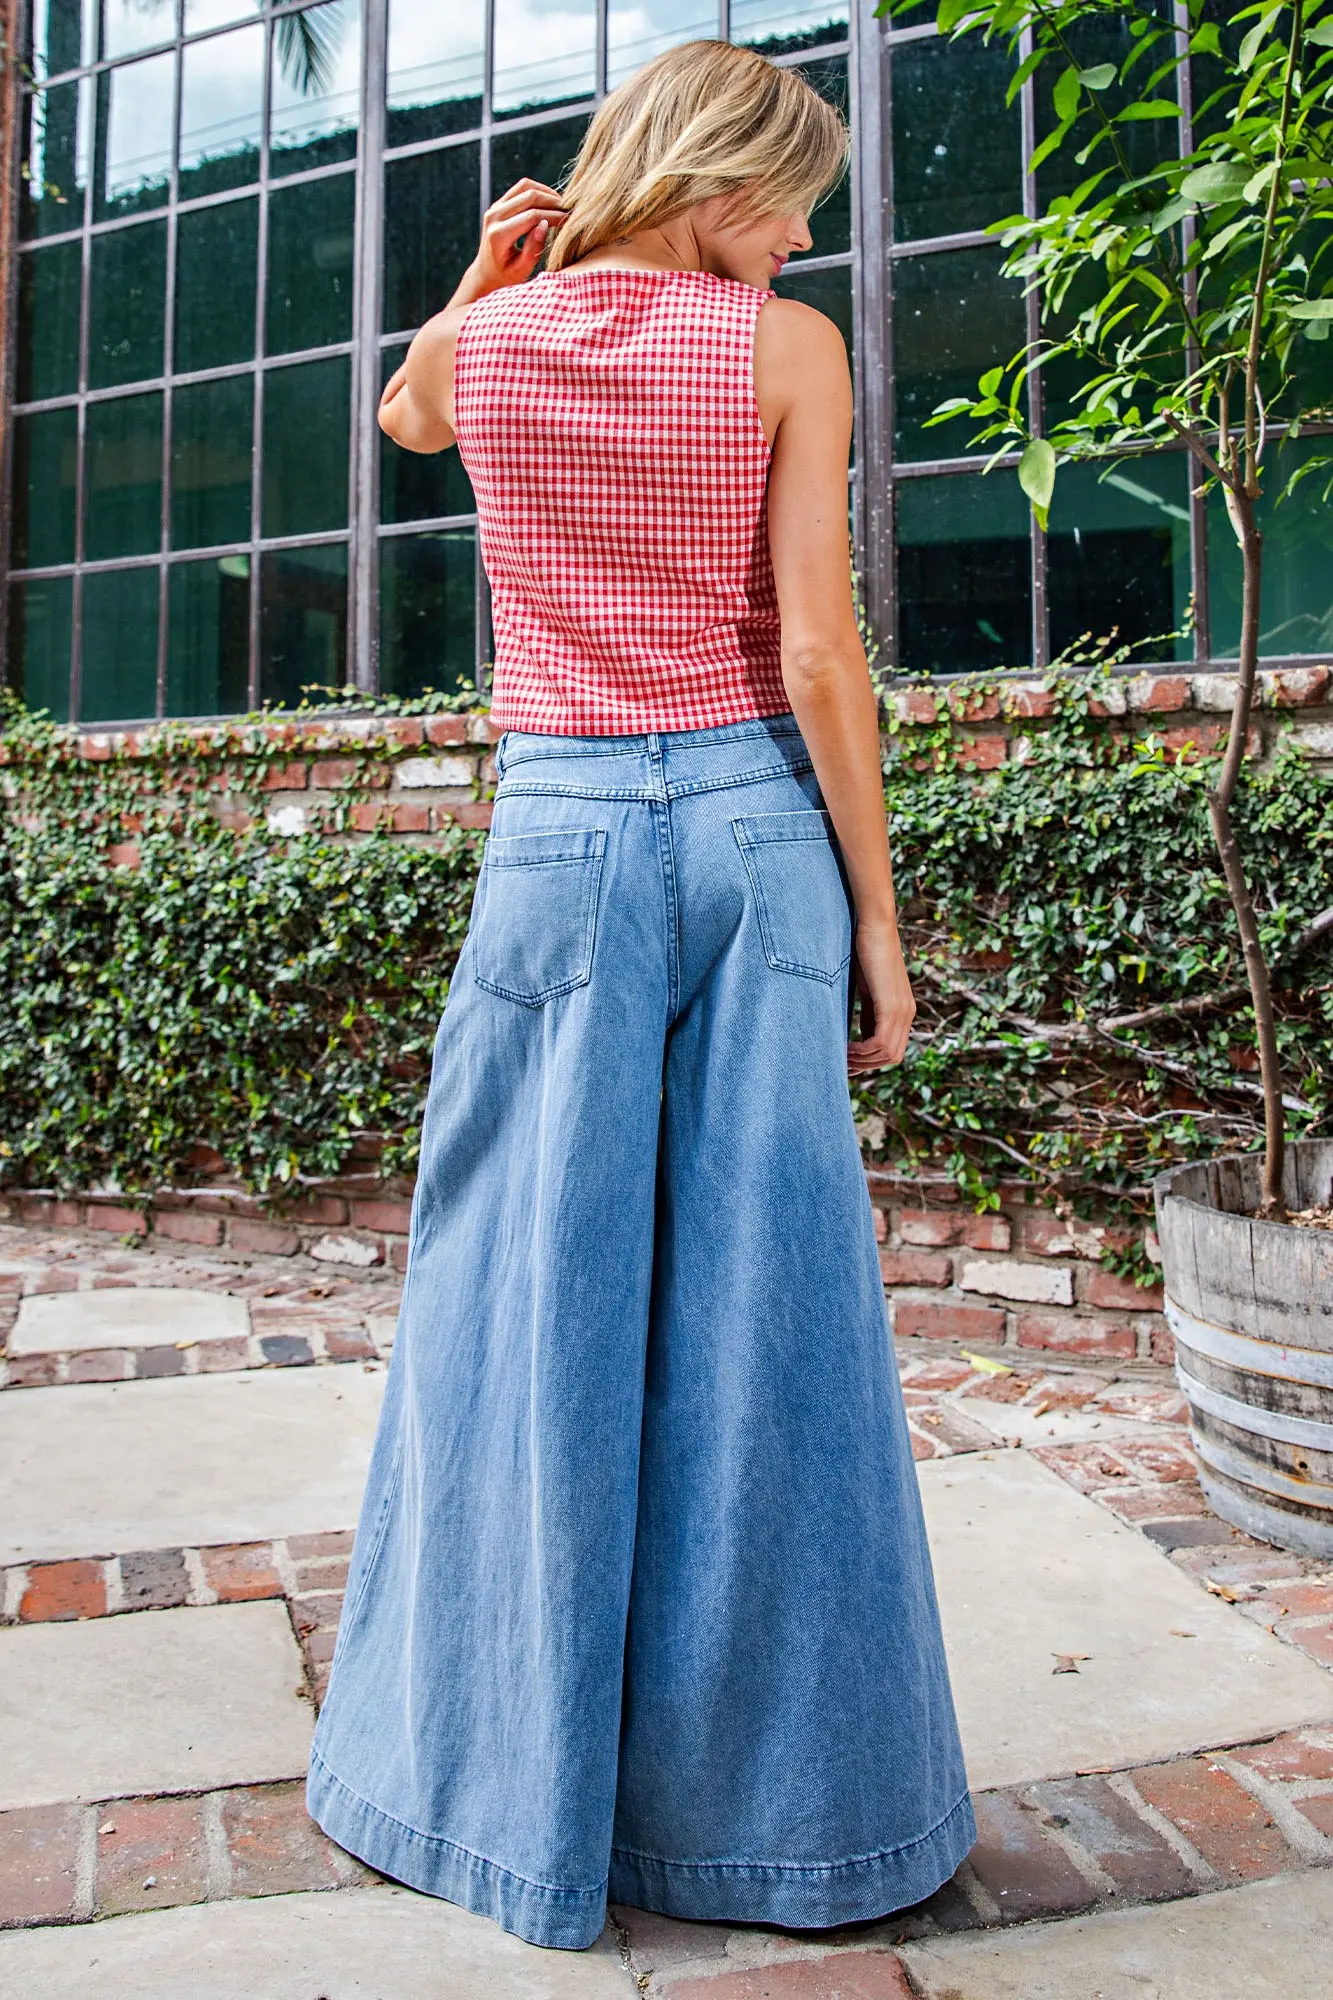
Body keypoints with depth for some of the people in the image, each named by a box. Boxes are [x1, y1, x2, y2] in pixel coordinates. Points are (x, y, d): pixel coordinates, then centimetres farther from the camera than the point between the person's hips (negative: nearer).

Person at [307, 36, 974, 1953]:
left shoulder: (483, 343, 7)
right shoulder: (790, 346, 0)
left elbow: (406, 414, 34)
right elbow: (816, 656, -6)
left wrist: (491, 280, 20)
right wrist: (877, 915, -1)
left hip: (561, 830, 1)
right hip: (754, 823, -1)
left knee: (531, 1308, 8)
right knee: (757, 1305, 5)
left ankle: (517, 1782, 21)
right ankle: (764, 1791, 19)